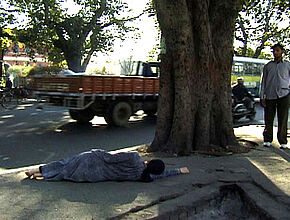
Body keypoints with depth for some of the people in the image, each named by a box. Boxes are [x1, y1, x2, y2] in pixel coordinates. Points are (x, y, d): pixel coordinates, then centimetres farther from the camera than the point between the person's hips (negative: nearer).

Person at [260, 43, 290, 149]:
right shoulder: (268, 66, 15)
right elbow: (263, 82, 13)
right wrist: (262, 97, 5)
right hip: (270, 95, 1)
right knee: (268, 119, 1)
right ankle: (267, 140, 13)